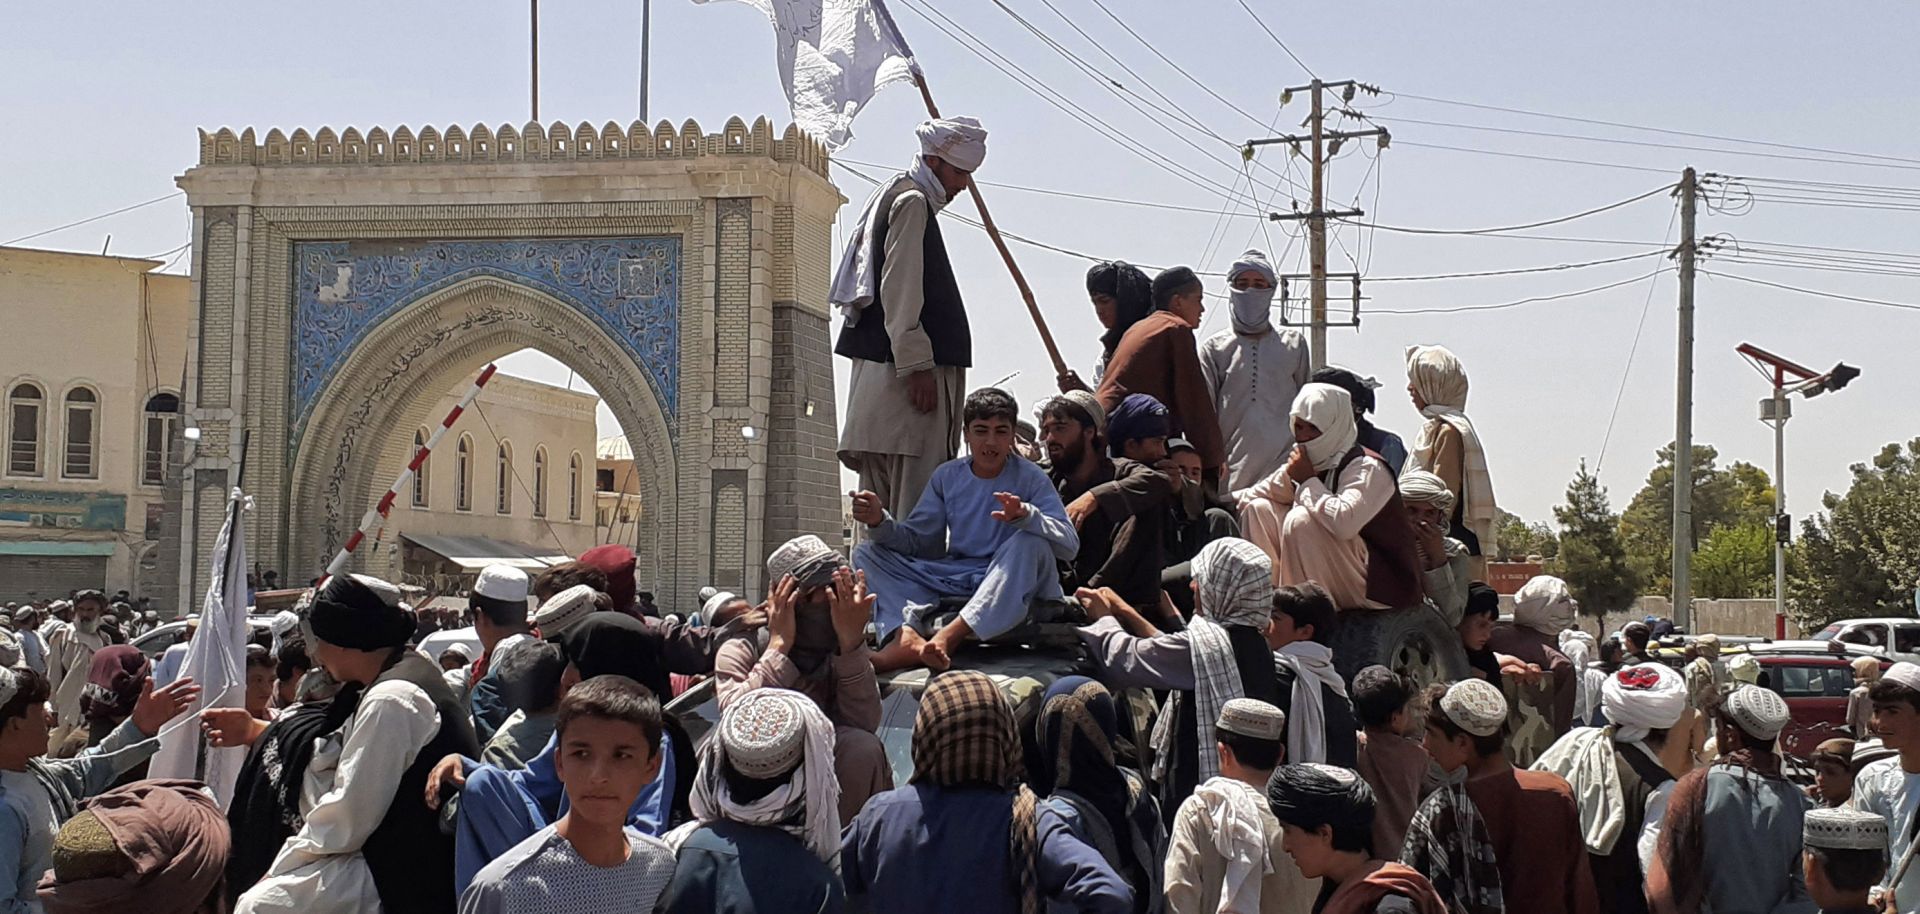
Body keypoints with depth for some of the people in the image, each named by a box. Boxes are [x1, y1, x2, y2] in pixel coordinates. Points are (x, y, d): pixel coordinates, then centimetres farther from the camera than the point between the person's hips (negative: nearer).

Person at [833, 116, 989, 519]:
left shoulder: (893, 197, 24)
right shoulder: (912, 202, -7)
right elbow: (900, 290, -16)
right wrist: (917, 365, -20)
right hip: (907, 368, -11)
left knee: (880, 499, 7)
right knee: (916, 499, -14)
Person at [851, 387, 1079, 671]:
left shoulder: (1031, 479, -4)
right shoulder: (947, 477, 7)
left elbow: (1069, 545, -16)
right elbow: (916, 540, 5)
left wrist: (1026, 515, -34)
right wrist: (880, 522, -16)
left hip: (1012, 585, -4)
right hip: (955, 579, 4)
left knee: (1032, 543, -35)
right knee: (867, 553, -6)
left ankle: (949, 636, -43)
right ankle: (905, 635, -36)